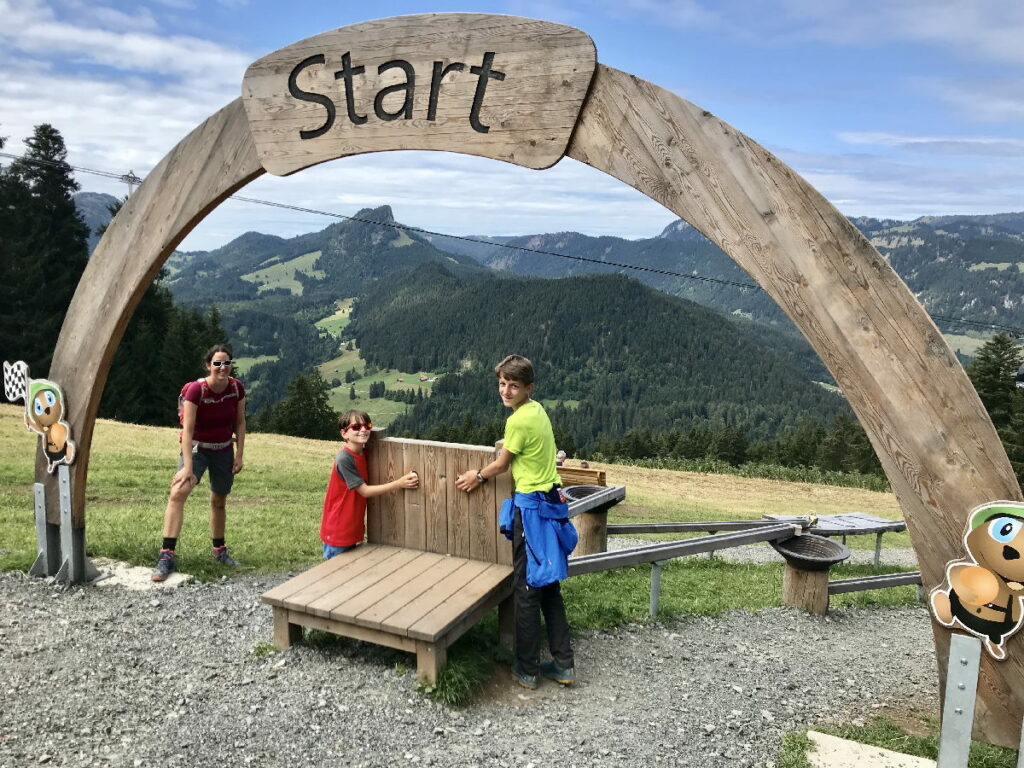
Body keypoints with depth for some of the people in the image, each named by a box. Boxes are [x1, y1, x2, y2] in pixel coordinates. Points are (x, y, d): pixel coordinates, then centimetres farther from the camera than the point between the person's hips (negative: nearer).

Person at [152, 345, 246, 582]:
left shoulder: (237, 388, -11)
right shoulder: (196, 390, -22)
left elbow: (239, 422, 1)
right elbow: (187, 429, -25)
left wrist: (239, 454, -2)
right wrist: (188, 466, -30)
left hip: (224, 451, 4)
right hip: (197, 448, -4)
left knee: (219, 501, 16)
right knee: (178, 493, -24)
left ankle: (219, 550, 36)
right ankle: (167, 556, -23)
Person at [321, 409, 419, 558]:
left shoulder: (363, 455, 3)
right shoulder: (344, 459, -21)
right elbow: (364, 491, -19)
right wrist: (399, 483, -22)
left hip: (352, 529, 7)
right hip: (337, 533, -7)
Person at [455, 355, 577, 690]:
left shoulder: (519, 420, -17)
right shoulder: (537, 409, 9)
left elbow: (502, 464, -4)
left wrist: (479, 476, 13)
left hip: (531, 507, -9)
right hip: (549, 502, 9)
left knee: (526, 589, 2)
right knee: (548, 586, 14)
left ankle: (527, 669, 12)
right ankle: (563, 664, 20)